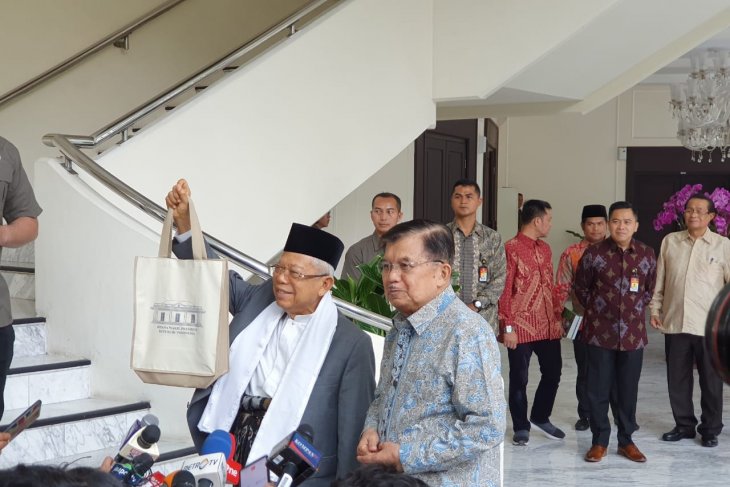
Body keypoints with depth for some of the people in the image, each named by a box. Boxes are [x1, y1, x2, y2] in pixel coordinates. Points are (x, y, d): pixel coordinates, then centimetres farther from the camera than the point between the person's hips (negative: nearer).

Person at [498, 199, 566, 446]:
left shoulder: (545, 249, 12)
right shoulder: (511, 248, -11)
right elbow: (504, 290, -12)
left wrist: (558, 317, 14)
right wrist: (507, 327, -14)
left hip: (548, 326, 7)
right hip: (521, 328, -7)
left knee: (553, 372, 12)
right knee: (519, 378, 5)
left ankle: (540, 417, 33)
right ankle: (521, 426, 19)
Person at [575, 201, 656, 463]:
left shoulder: (647, 254, 2)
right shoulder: (594, 253, -5)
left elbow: (651, 289, 15)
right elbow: (581, 287, 7)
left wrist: (636, 308, 8)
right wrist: (596, 309, 7)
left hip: (633, 334, 2)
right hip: (599, 333, -2)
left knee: (628, 390, 9)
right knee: (598, 389, 4)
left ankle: (626, 440, 23)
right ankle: (599, 441, 17)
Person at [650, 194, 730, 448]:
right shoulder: (670, 241, 5)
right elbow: (660, 279, 10)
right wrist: (655, 309, 7)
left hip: (709, 325, -3)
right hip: (674, 322, 3)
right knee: (677, 379, 11)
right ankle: (684, 424, 26)